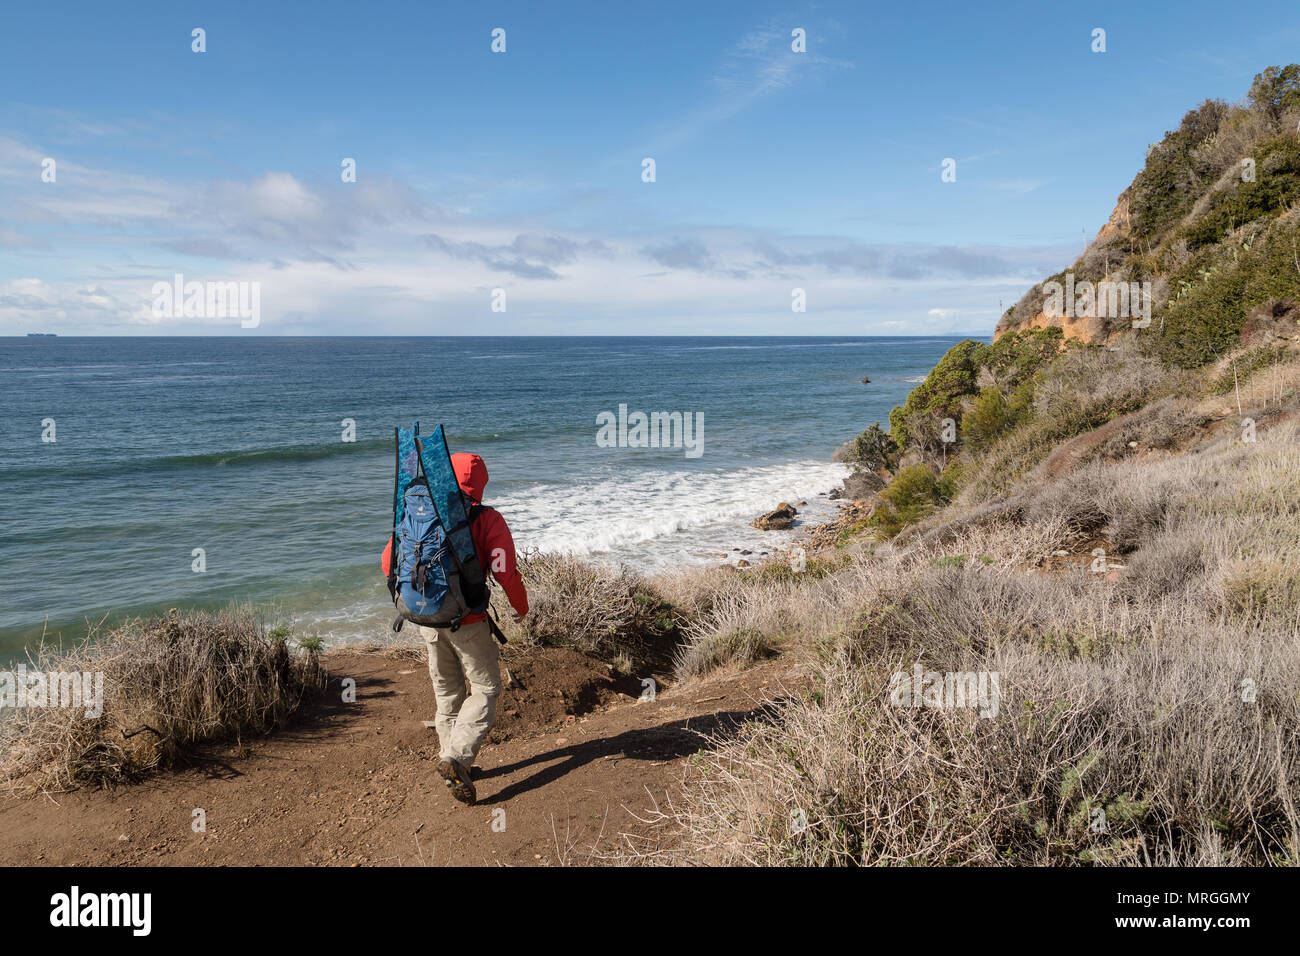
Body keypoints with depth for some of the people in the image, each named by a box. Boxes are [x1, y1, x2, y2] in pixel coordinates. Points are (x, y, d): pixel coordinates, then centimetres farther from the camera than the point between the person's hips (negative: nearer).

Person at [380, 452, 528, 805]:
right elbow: (506, 573, -15)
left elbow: (390, 561, 6)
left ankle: (452, 758, 27)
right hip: (467, 622, -5)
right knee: (485, 690, 8)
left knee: (447, 691, 20)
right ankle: (456, 759, -8)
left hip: (427, 620, 5)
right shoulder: (488, 520, -10)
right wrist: (521, 607, 3)